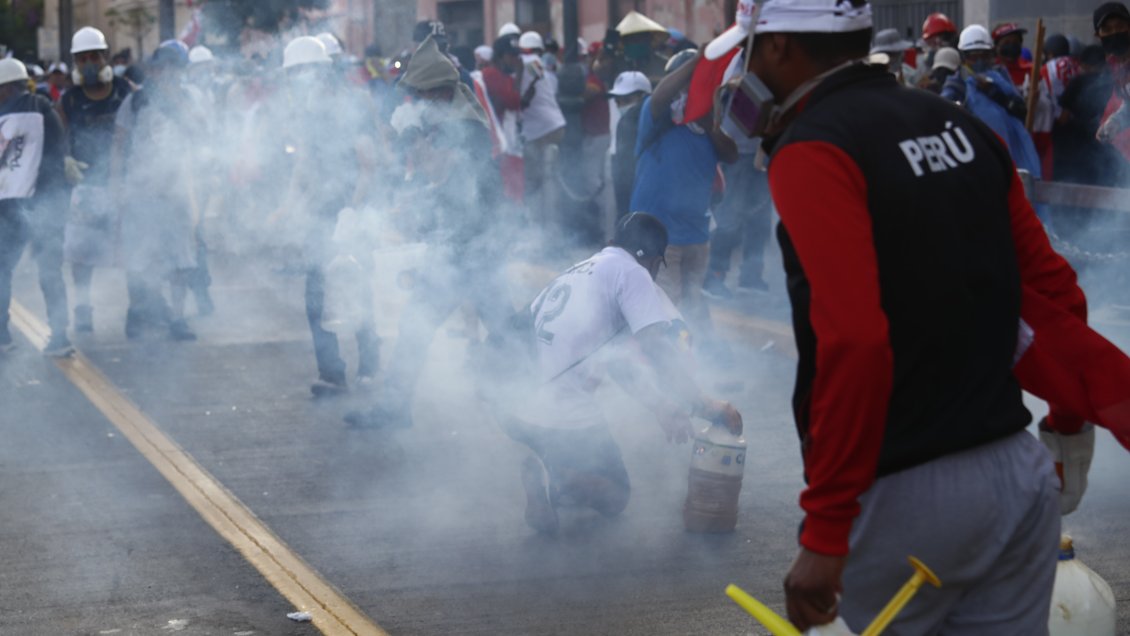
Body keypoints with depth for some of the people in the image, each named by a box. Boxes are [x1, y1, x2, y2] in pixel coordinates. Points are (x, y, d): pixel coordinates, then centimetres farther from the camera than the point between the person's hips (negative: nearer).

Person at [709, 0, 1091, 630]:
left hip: (906, 495, -7)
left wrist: (824, 531, -21)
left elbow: (854, 341, -23)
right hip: (1024, 474, 7)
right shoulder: (962, 125, 10)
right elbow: (1055, 293, 10)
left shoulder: (810, 152, -12)